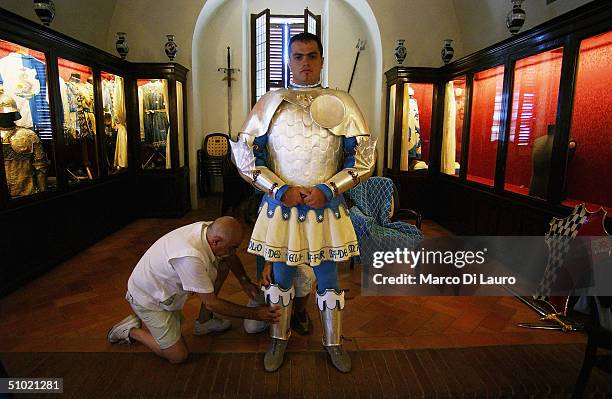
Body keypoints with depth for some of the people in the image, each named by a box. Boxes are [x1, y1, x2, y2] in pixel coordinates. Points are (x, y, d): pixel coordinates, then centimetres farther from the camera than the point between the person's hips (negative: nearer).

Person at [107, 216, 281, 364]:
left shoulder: (208, 229, -18)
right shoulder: (190, 257, -39)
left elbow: (230, 257, 4)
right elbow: (211, 303, -28)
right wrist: (254, 313, -23)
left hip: (166, 289, 8)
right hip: (147, 299, -8)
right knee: (178, 356, -3)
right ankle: (130, 330, 10)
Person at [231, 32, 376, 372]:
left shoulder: (342, 103, 0)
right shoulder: (270, 102, 1)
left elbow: (364, 157, -2)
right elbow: (244, 154, -3)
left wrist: (328, 190, -14)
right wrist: (281, 190, -13)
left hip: (327, 207, 0)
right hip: (280, 206, 1)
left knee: (329, 278, 13)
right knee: (281, 277, 15)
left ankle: (334, 341, 36)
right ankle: (280, 339, 38)